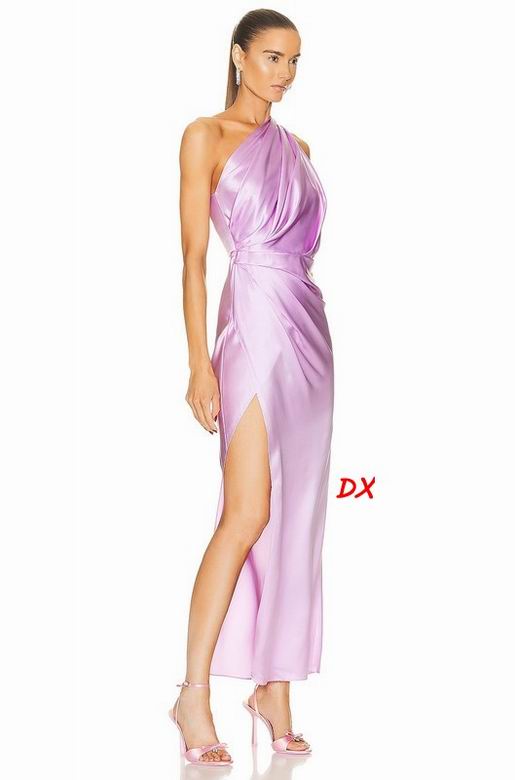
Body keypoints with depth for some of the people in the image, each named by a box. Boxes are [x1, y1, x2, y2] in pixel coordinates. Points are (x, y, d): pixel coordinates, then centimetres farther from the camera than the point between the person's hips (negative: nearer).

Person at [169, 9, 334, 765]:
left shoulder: (296, 147, 19)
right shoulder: (205, 137, 1)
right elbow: (194, 256, -5)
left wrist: (310, 338, 10)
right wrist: (200, 362, -12)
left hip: (308, 327, 6)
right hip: (254, 325, -6)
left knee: (297, 516, 4)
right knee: (249, 513, -14)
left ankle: (275, 687, 11)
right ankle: (195, 696, -7)